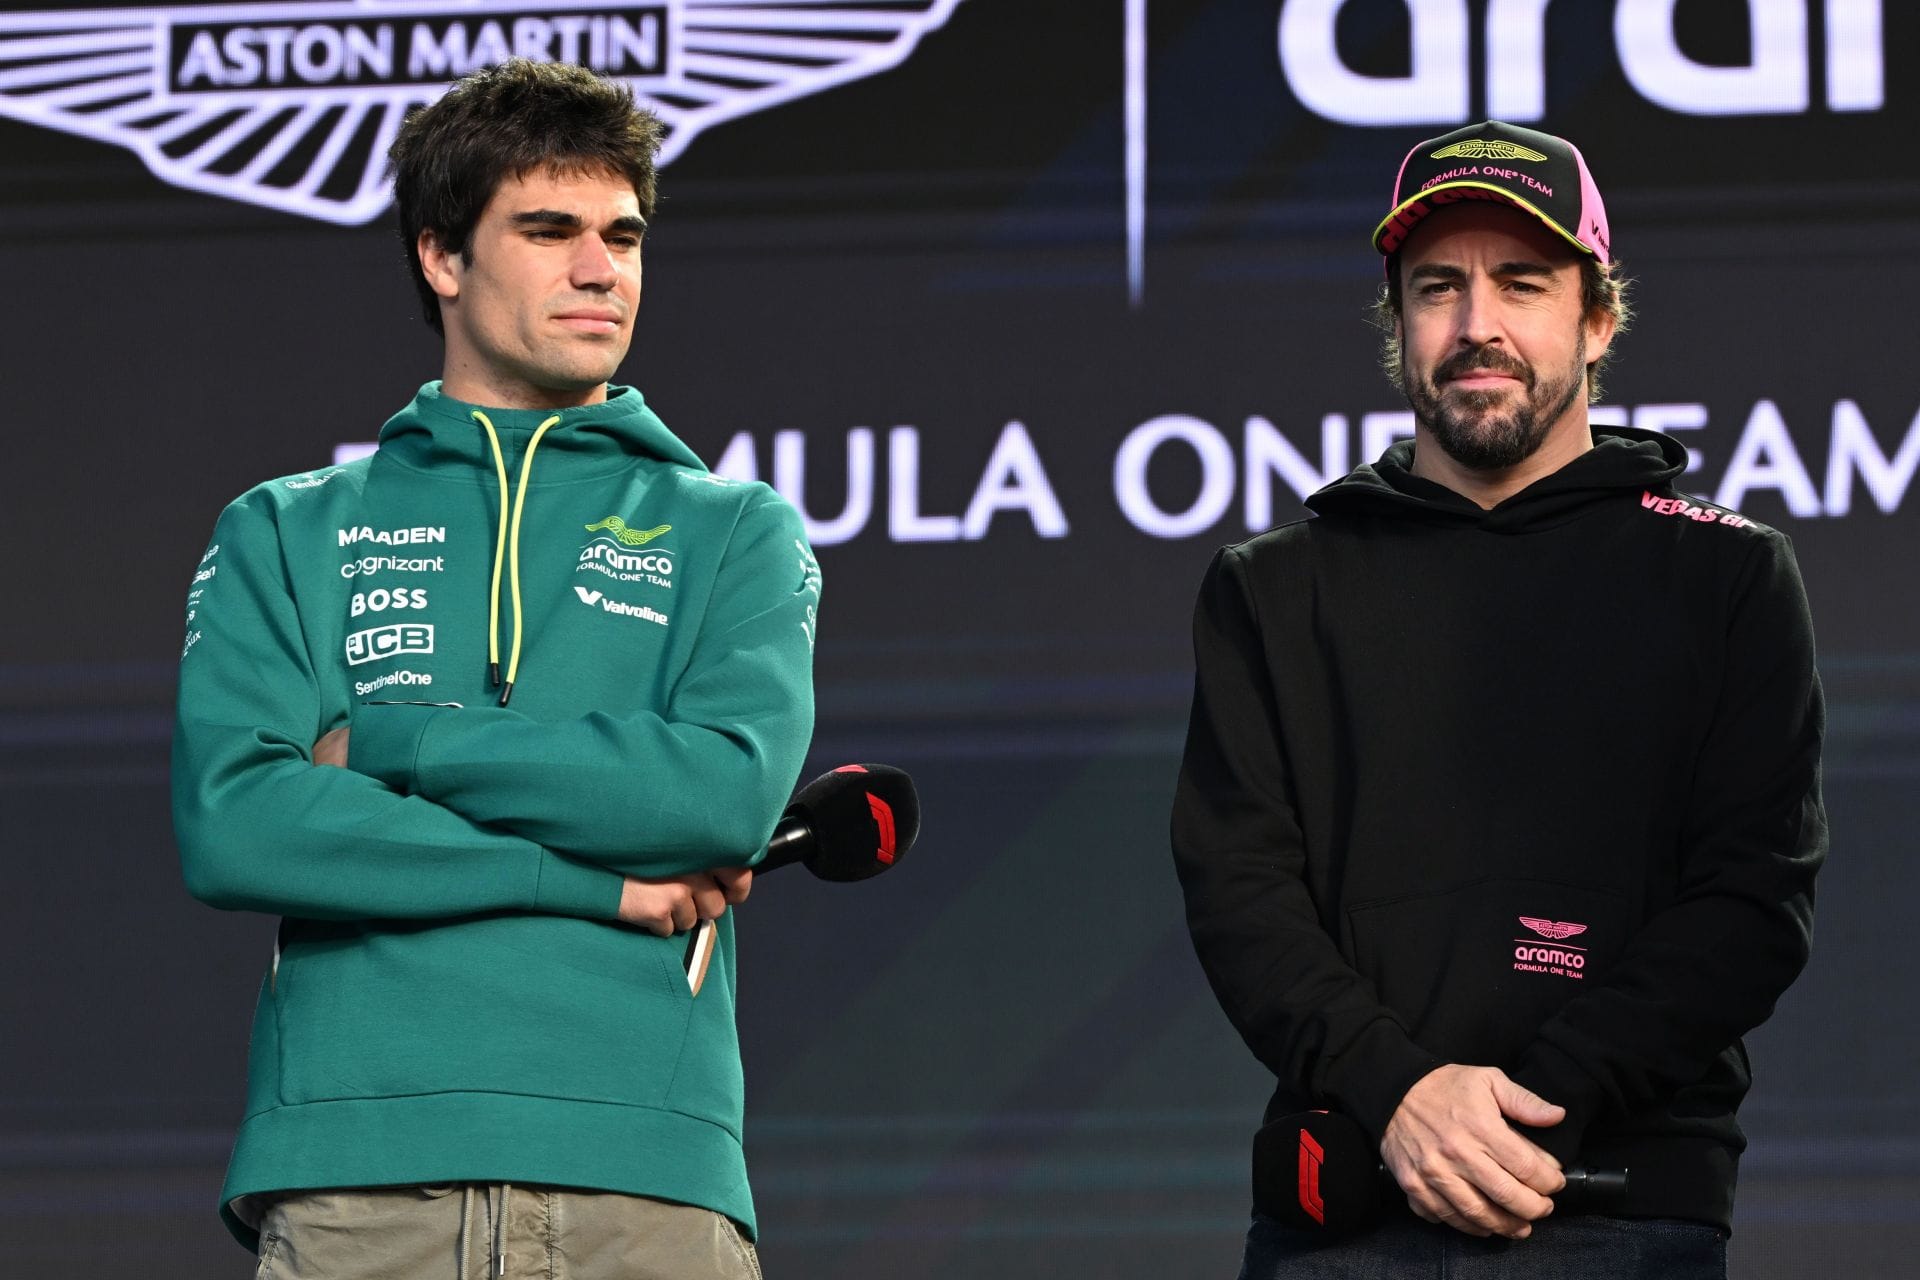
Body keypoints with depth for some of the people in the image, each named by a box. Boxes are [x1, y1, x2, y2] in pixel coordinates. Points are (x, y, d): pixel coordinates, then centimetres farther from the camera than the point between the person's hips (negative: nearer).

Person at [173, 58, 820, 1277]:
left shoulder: (739, 533, 16)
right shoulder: (286, 534, 16)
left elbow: (731, 791, -3)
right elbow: (231, 825, -1)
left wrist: (390, 742, -2)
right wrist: (597, 878, -5)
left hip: (645, 1174, 0)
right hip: (349, 1166, 0)